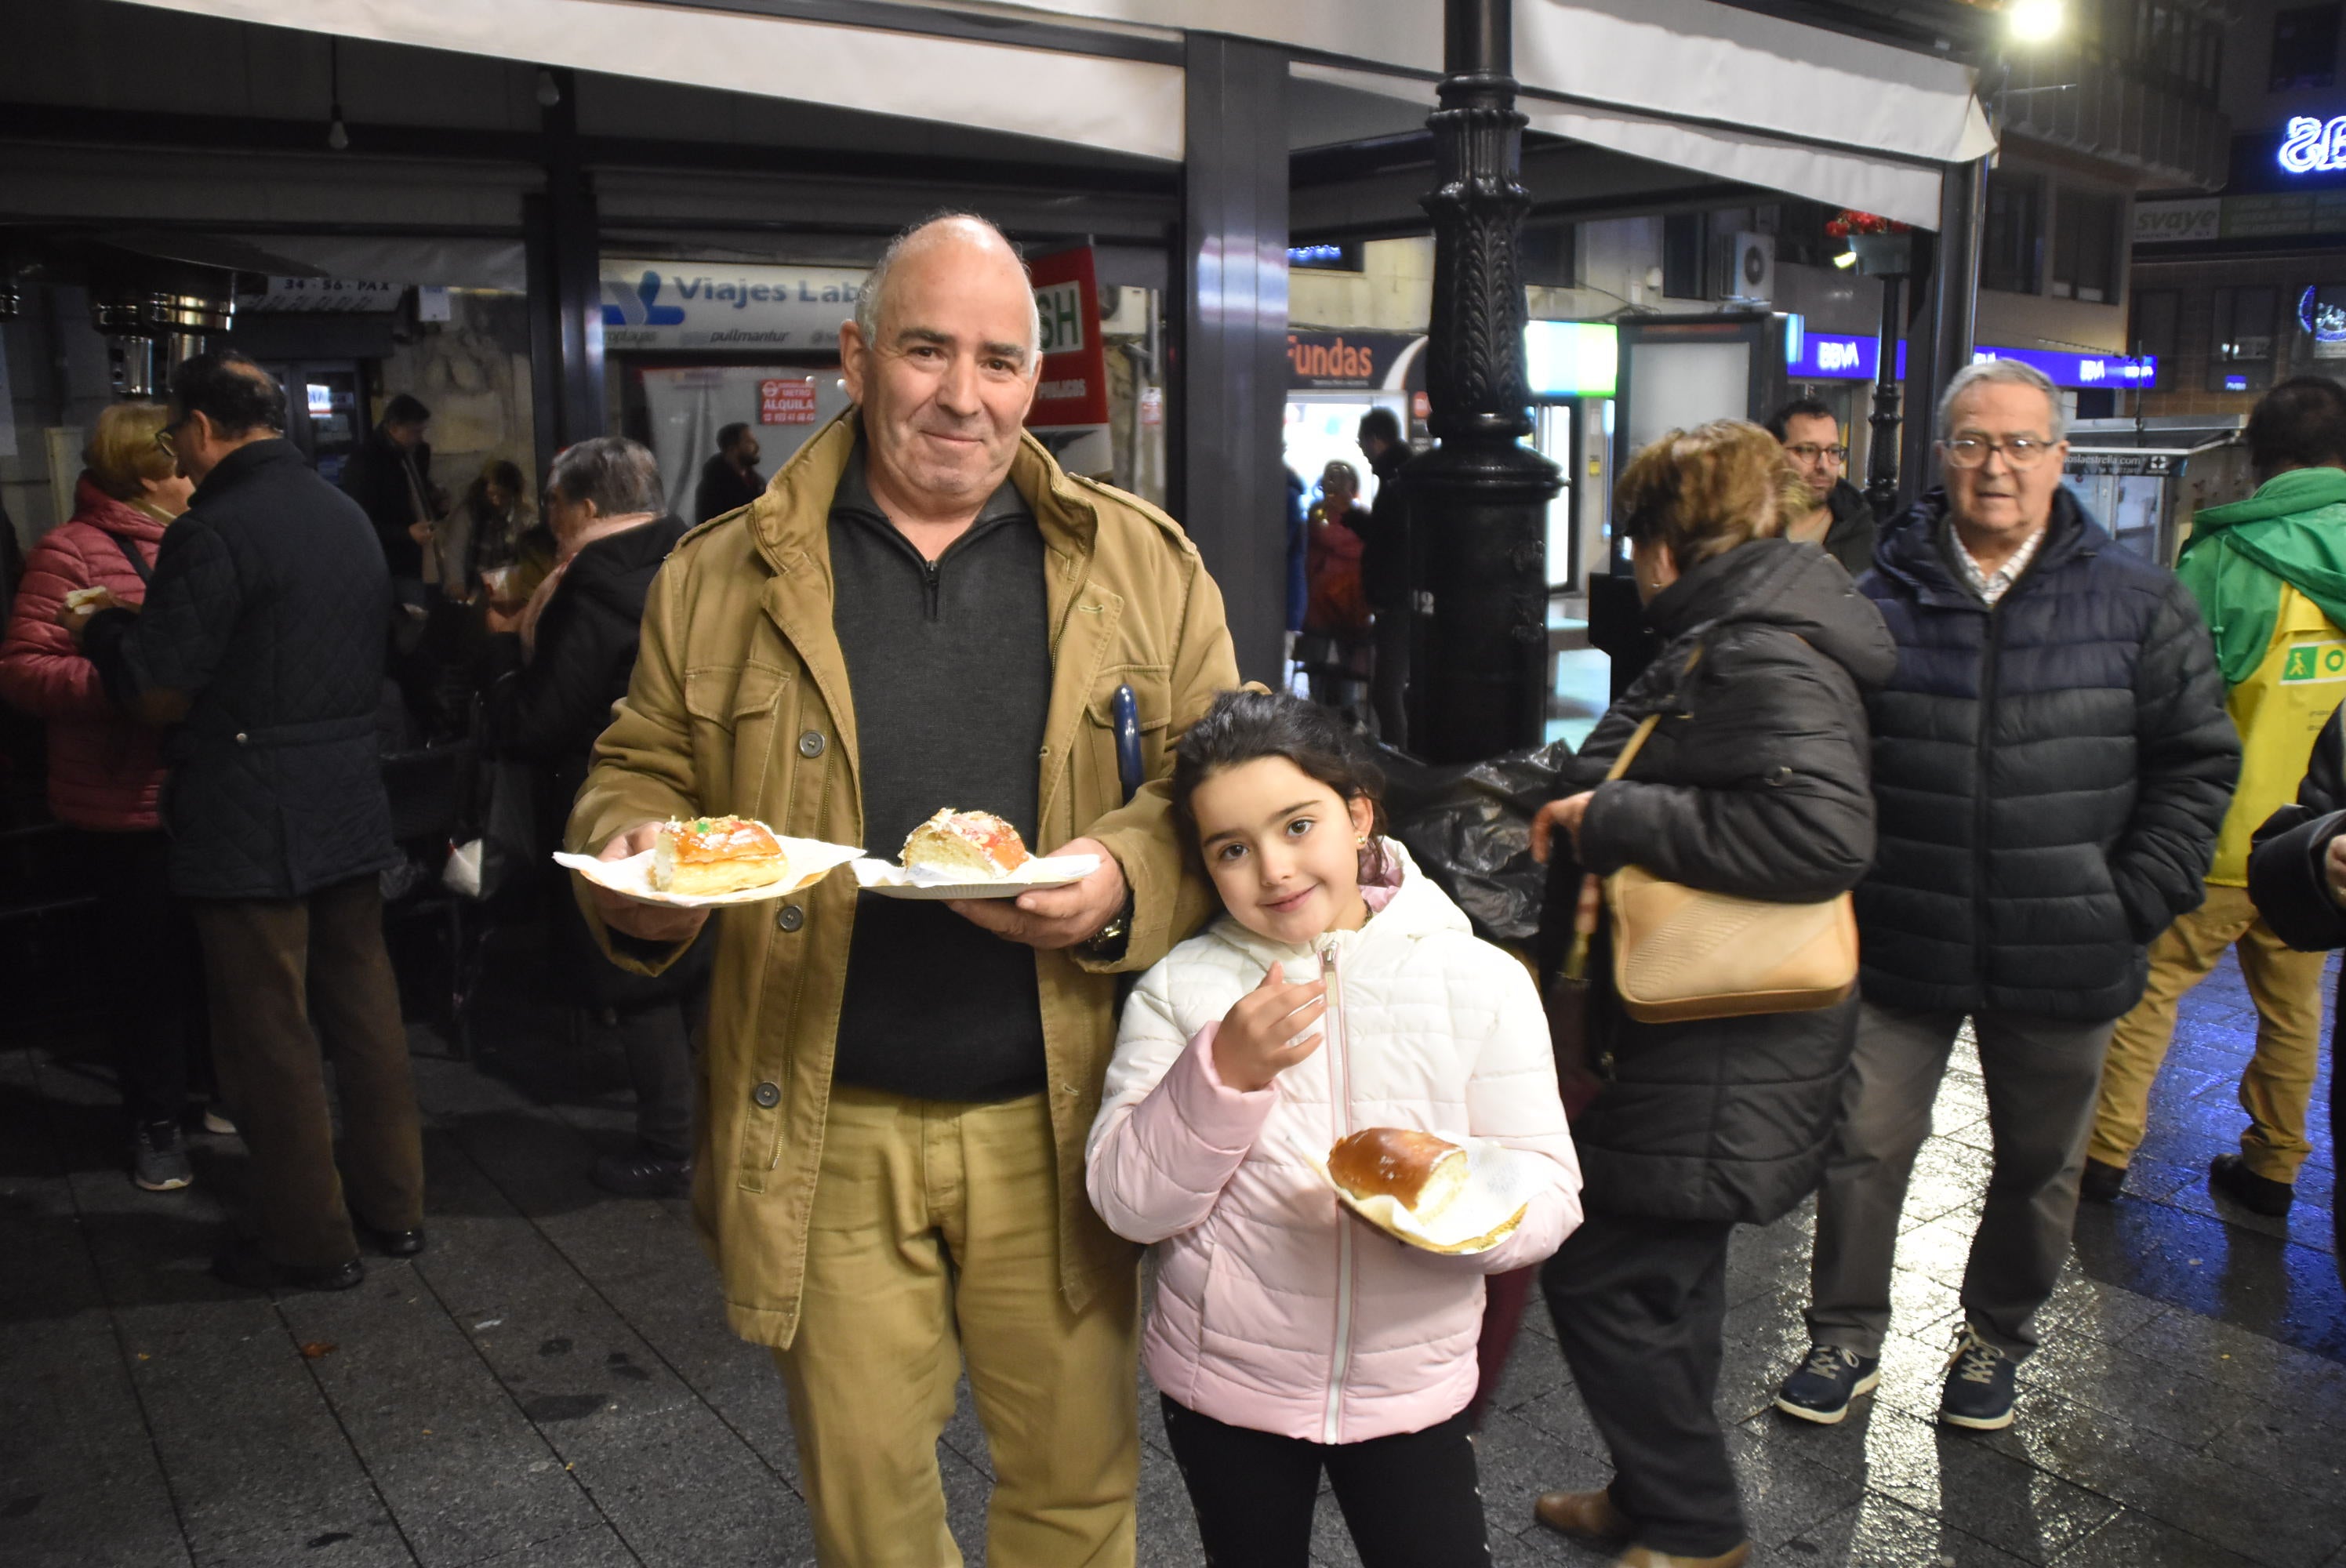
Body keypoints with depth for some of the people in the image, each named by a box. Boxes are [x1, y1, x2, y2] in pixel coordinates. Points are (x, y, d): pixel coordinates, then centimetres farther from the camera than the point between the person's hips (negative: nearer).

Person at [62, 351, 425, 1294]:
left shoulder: (212, 534, -17)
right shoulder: (347, 517, 8)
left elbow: (161, 698, -15)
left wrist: (102, 631, 5)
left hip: (249, 826, -7)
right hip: (350, 809, 8)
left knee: (270, 1035, 4)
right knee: (363, 1008, 16)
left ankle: (309, 1243, 15)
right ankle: (392, 1206, 27)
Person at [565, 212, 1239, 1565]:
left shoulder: (1145, 566, 2)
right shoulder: (723, 578, 4)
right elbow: (643, 769, 11)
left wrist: (1120, 883, -18)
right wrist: (630, 855, -12)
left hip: (1053, 1125, 0)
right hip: (826, 1134, 1)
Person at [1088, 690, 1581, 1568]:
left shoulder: (1479, 981, -8)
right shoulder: (1180, 990, -9)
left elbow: (1550, 1195, -9)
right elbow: (1129, 1205, -13)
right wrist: (1224, 1074, -26)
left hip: (1410, 1387, 0)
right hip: (1223, 1387, 1)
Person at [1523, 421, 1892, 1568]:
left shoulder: (1766, 662, -21)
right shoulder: (1730, 640, 12)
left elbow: (1823, 834, -34)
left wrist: (1613, 816, -27)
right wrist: (1587, 807, 8)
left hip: (1714, 1068, -10)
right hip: (1694, 1047, 10)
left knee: (1603, 1279, -1)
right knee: (1664, 1272, 21)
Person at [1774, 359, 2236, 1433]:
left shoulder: (2138, 604, -1)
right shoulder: (1878, 602, -1)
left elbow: (2197, 761, 3)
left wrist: (2132, 902, -4)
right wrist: (1838, 883, -4)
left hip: (2060, 956, 1)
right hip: (1899, 942, 0)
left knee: (2040, 1162, 16)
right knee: (1863, 1144, 7)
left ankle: (1996, 1339, 39)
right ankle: (1845, 1340, 26)